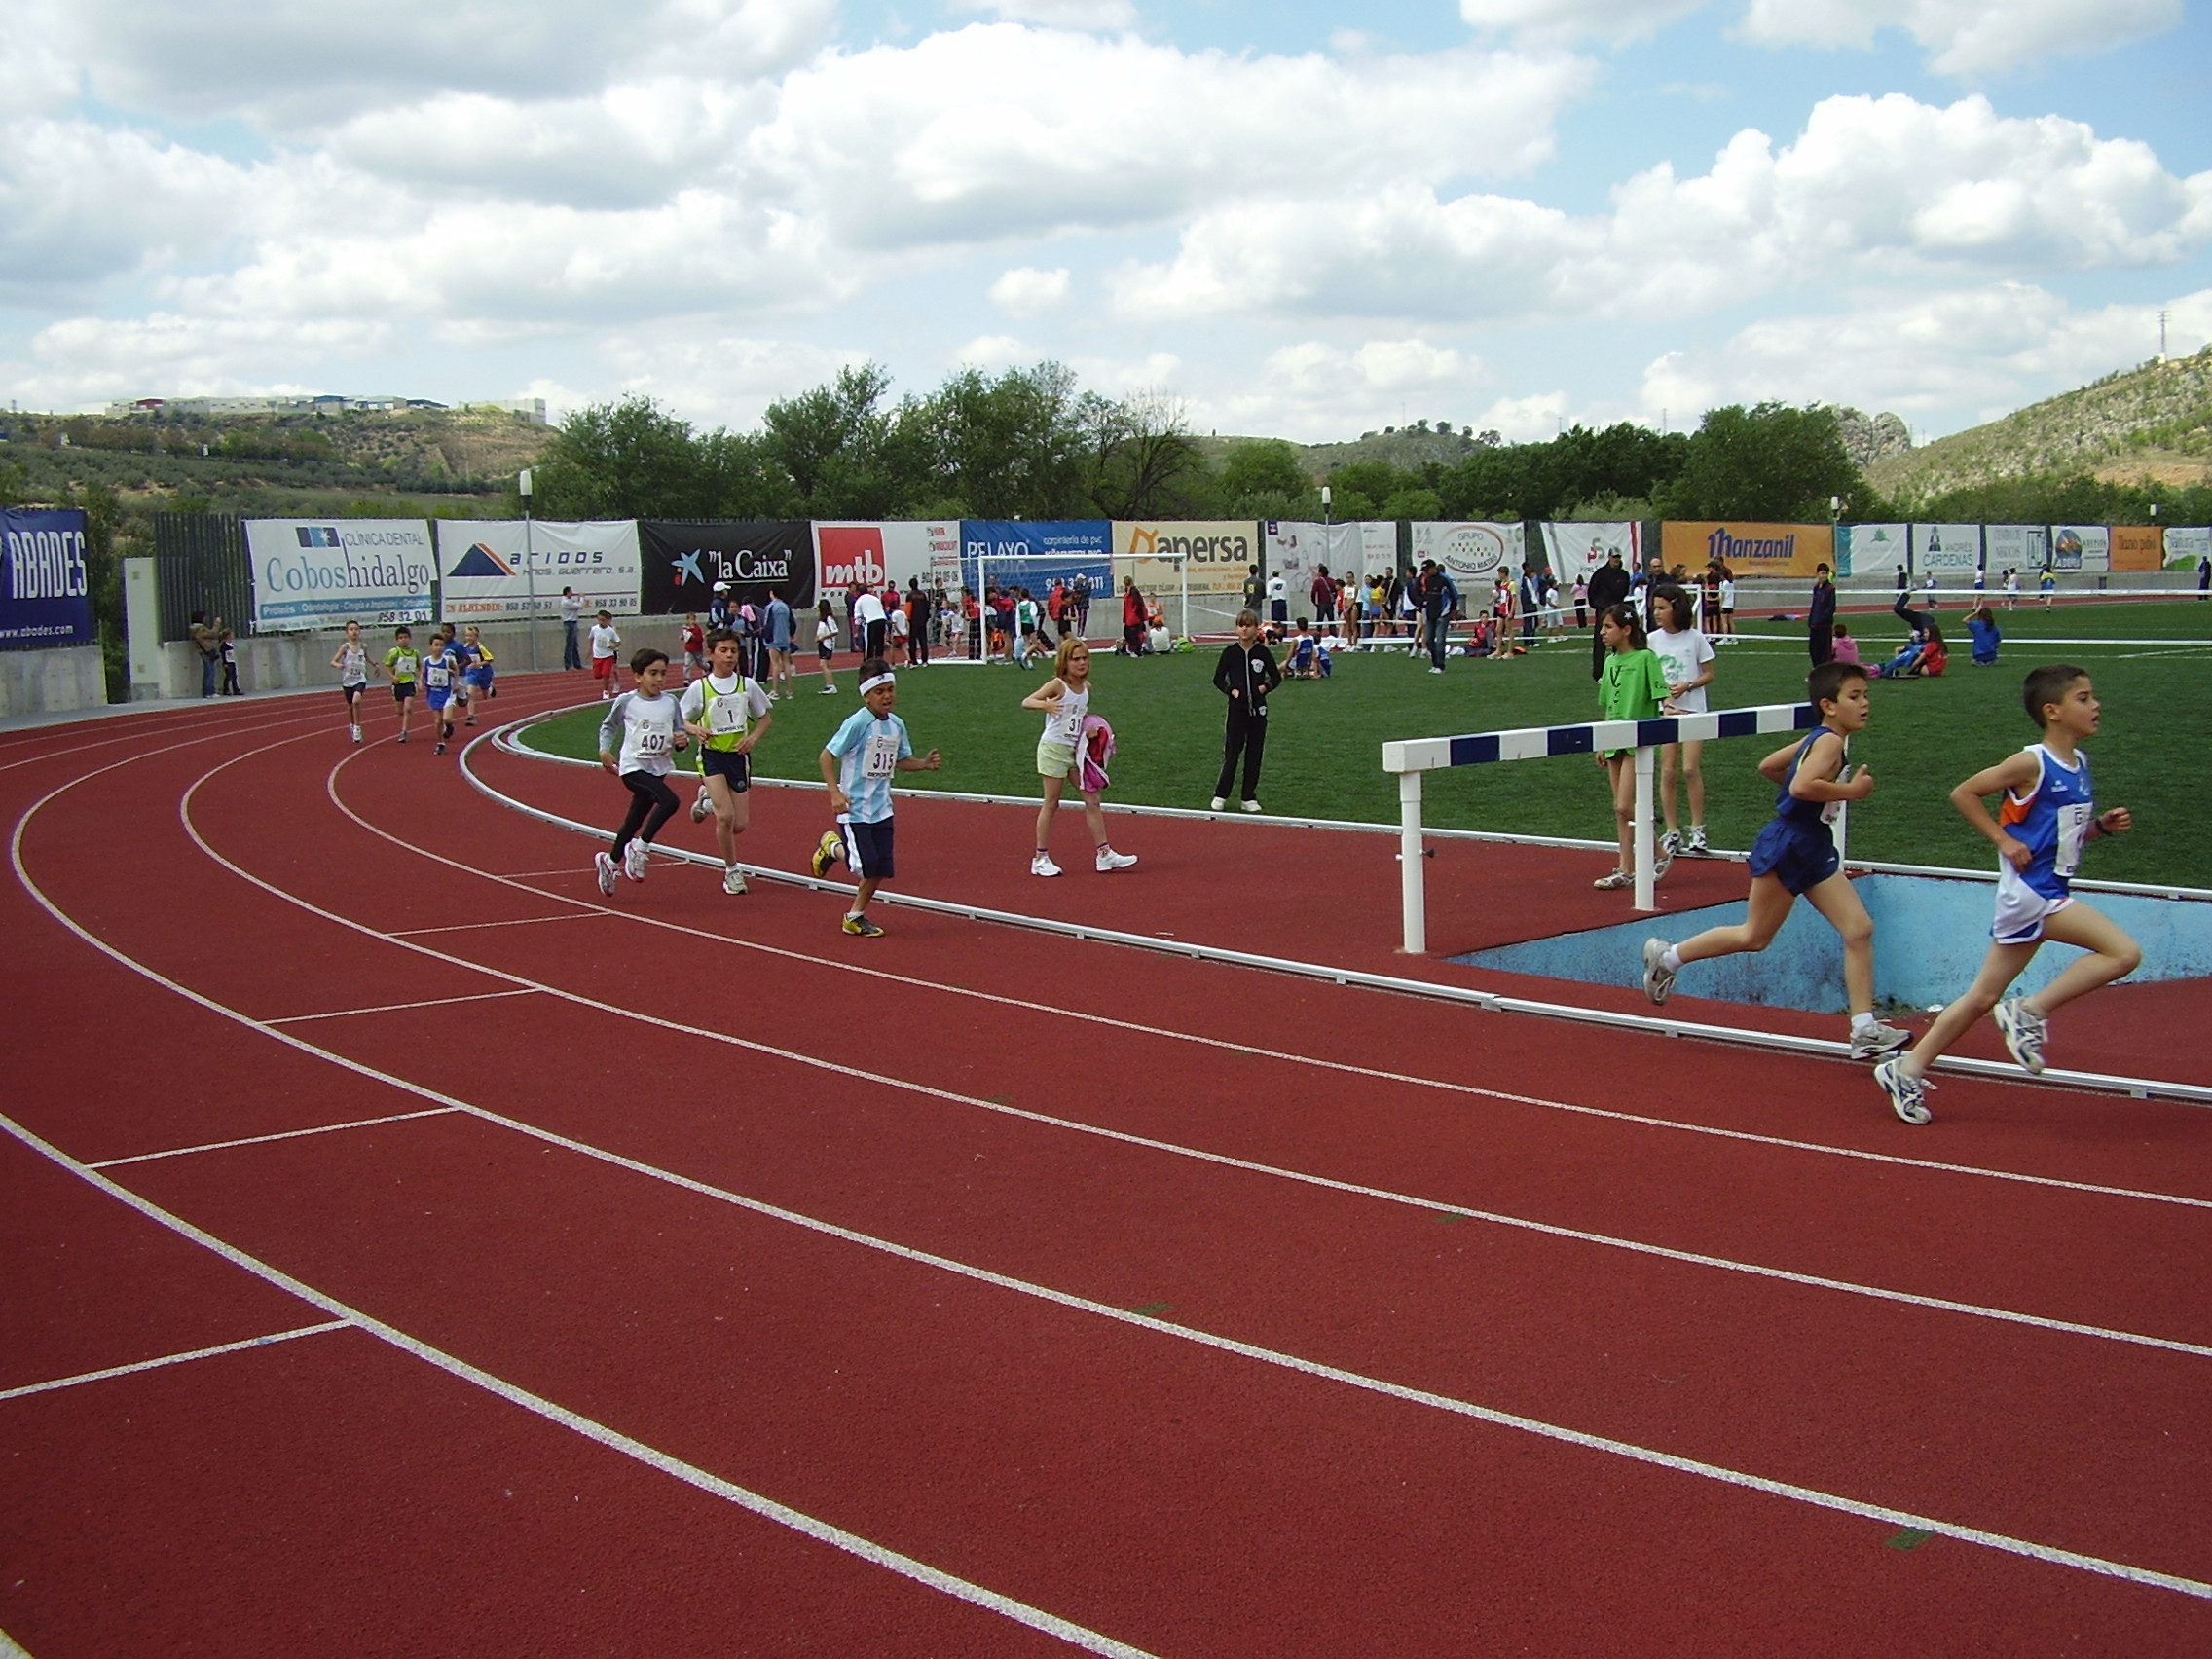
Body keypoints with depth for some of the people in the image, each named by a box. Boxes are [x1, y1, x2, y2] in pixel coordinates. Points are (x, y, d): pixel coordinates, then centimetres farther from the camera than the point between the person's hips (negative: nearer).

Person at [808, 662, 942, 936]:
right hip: (854, 808, -6)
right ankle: (832, 846, 19)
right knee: (864, 865, -13)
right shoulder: (858, 723, -16)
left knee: (882, 869, 4)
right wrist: (835, 792, -20)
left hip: (881, 808, 6)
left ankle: (856, 917, 22)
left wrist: (925, 763, -1)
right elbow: (827, 756, -12)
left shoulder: (897, 725, 3)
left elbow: (900, 761, 17)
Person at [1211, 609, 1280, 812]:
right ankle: (1220, 795, 9)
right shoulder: (1230, 652, -2)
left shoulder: (1263, 653, -1)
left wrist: (1266, 687, -9)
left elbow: (1276, 677, 9)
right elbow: (1218, 679, 5)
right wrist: (1230, 690, -10)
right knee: (1231, 753, -1)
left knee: (1254, 755, 6)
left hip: (1258, 709, 1)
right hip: (1237, 708, -1)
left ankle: (1249, 797, 14)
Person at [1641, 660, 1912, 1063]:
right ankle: (1668, 956, 21)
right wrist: (1849, 791, -23)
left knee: (1859, 930, 0)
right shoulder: (1830, 741, -17)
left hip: (1814, 851, 10)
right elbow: (1801, 786, -33)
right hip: (1787, 846, -9)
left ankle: (1865, 1030, -1)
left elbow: (1768, 766, 20)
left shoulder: (1817, 739, 11)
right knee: (1754, 936, 3)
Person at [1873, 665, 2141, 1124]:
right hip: (2030, 891, -8)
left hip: (2050, 894, 8)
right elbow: (1962, 794, -11)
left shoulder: (2078, 764, 12)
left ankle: (1908, 1071, 14)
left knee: (1984, 997, 9)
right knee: (2124, 952, -16)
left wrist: (2102, 824, 4)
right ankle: (2031, 1011, -7)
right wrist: (2003, 839, -15)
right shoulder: (2032, 763, -13)